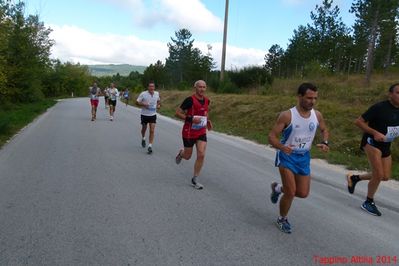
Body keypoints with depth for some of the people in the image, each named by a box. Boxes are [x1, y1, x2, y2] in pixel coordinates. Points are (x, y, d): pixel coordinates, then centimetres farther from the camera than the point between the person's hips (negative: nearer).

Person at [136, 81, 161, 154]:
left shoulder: (157, 93, 0)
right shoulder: (143, 94, -12)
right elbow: (137, 102, -8)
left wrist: (158, 105, 1)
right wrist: (143, 104, -25)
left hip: (153, 115, 1)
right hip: (144, 115, -1)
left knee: (152, 131, -8)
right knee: (144, 128, 18)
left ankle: (150, 146, -5)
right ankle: (143, 139, 49)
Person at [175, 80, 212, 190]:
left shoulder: (207, 100, 3)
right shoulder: (190, 100, -17)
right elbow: (178, 113, -14)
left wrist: (207, 121, 6)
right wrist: (191, 119, -25)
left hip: (202, 132, 4)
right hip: (189, 132, -4)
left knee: (201, 155, -7)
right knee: (187, 156, 9)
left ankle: (195, 180, 8)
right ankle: (181, 153, 48)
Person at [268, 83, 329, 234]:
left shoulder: (317, 115, -4)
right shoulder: (287, 115, -20)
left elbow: (324, 130, 15)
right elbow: (272, 136, -18)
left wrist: (325, 143, -6)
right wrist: (282, 147, -38)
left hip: (304, 157, 5)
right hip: (287, 156, -5)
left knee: (303, 193, 8)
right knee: (291, 192, -9)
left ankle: (277, 188, 37)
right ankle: (282, 219, 19)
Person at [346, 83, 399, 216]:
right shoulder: (379, 107, -19)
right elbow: (358, 121, -18)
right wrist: (375, 133, -28)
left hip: (386, 145, 8)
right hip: (372, 142, -8)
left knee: (385, 177, 10)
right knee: (378, 174, -13)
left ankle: (354, 178, 30)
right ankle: (368, 203, 10)